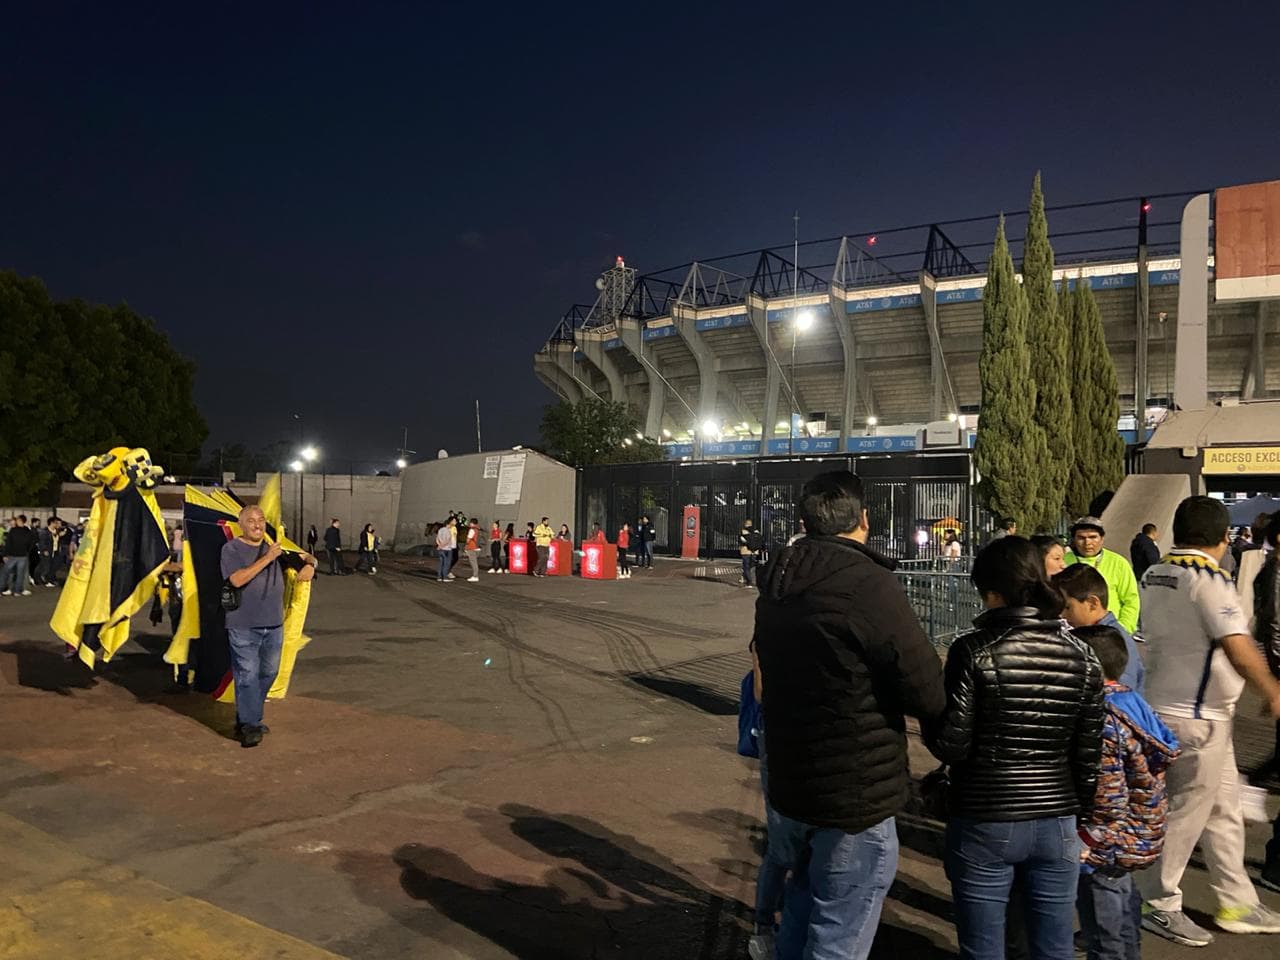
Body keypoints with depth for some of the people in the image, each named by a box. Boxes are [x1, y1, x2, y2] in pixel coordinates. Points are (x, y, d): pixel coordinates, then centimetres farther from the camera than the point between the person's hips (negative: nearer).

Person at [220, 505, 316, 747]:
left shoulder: (274, 547, 12)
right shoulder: (231, 549, -4)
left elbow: (307, 557, 20)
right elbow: (237, 579, -19)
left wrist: (309, 565, -5)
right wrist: (267, 559, -22)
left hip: (274, 624, 6)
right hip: (243, 626, -6)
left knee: (268, 673, 12)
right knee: (247, 676, -7)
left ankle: (248, 718, 26)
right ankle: (248, 727, -3)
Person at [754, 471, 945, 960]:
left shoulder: (776, 585, 1)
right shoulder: (869, 584, -22)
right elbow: (930, 695, -21)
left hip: (789, 784, 7)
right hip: (856, 796, -7)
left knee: (804, 900, 28)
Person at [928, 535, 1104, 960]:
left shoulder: (973, 650, -15)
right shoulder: (1081, 656, -1)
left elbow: (951, 746, -15)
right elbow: (1089, 754, 3)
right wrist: (1079, 810, 16)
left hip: (984, 822, -4)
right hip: (1057, 823, 4)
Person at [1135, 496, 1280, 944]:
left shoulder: (1153, 576, 7)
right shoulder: (1209, 581, -19)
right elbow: (1239, 650, -22)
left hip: (1164, 702, 9)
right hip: (1196, 717, -9)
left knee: (1223, 808, 19)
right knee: (1186, 813, 3)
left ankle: (1238, 903, 30)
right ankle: (1159, 906, 16)